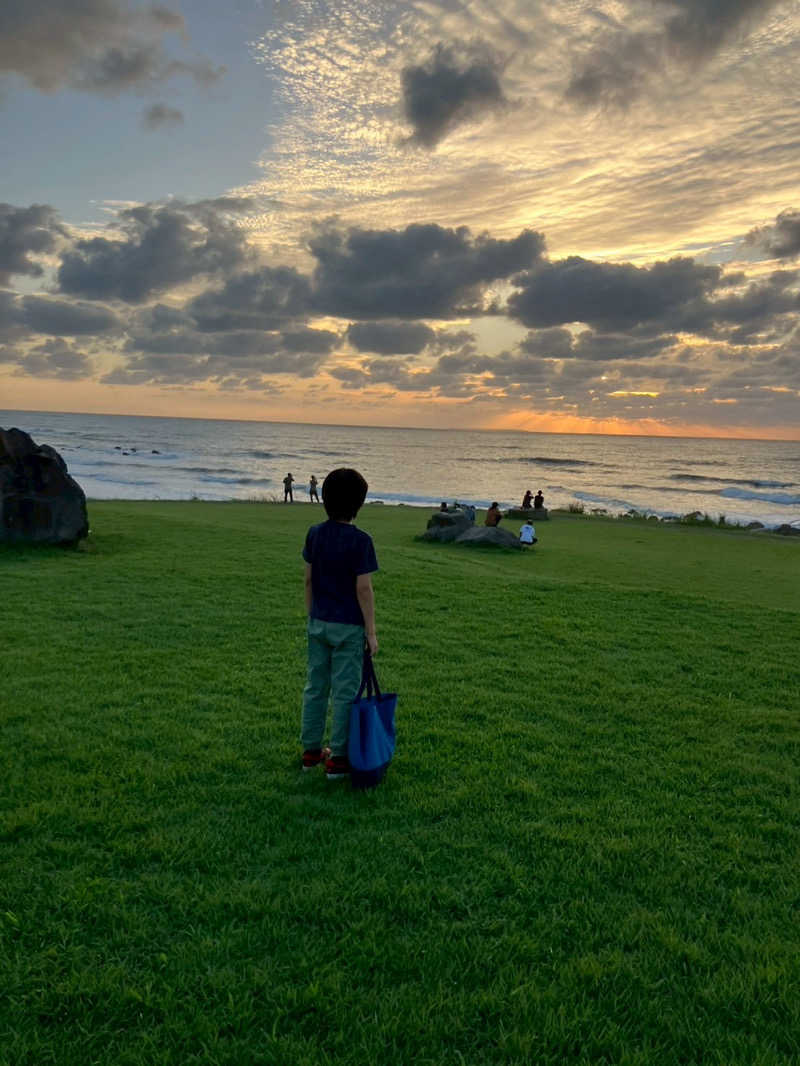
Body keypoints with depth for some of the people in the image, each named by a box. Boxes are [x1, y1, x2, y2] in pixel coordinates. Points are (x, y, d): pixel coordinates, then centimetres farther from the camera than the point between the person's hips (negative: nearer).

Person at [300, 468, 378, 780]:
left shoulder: (315, 534, 0)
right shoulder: (360, 541, -16)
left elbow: (308, 580, 6)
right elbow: (363, 589, -16)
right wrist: (371, 632, -8)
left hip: (319, 623, 5)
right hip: (348, 627, -5)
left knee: (315, 687, 15)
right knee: (344, 692, 5)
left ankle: (311, 751, 26)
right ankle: (338, 758, 13)